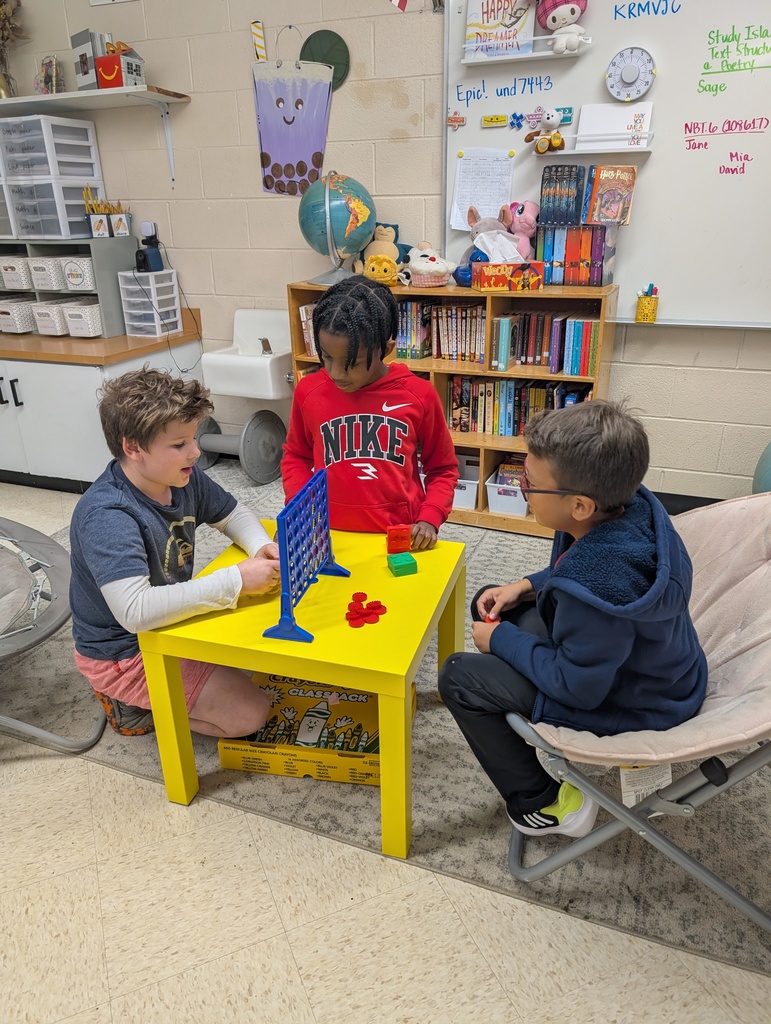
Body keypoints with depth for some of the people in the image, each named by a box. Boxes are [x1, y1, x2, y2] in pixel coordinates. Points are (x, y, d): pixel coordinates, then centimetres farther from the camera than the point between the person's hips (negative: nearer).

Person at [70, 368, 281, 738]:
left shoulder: (184, 478, -9)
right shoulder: (106, 516, -32)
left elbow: (234, 514, 7)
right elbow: (135, 611, -42)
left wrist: (261, 546, -16)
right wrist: (236, 579, -39)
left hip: (173, 619, 8)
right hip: (125, 653, -8)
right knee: (250, 712, -12)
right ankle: (134, 706, 6)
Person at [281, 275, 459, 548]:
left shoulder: (418, 395, -8)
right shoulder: (308, 392, -5)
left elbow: (442, 468, 4)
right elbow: (296, 456, 12)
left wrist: (430, 518, -10)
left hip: (400, 536, -1)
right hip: (331, 535, 1)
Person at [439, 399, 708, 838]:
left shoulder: (597, 592, -41)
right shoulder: (632, 505, -16)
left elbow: (579, 687, -25)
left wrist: (502, 639, -14)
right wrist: (528, 585, -4)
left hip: (626, 703, -8)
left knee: (458, 678, -5)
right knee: (491, 604, 13)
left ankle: (541, 805, 11)